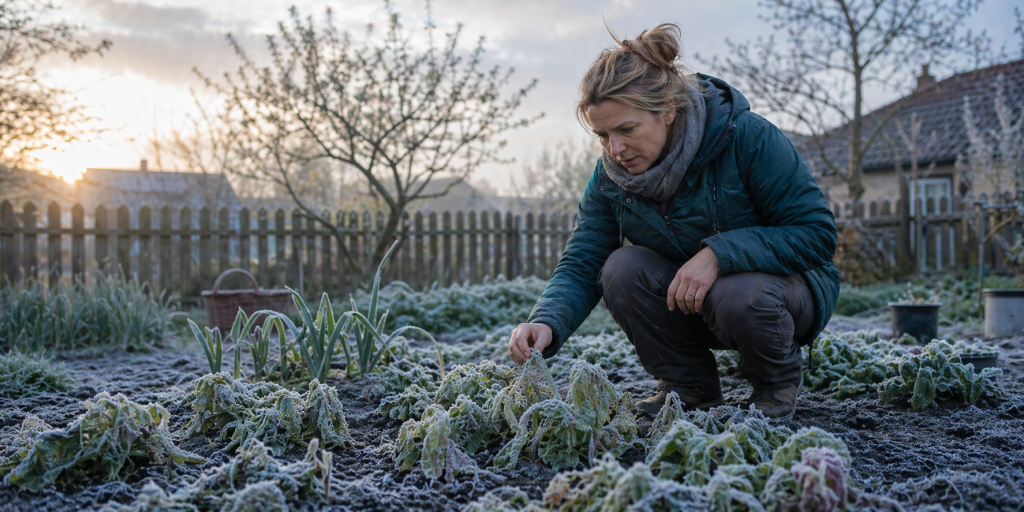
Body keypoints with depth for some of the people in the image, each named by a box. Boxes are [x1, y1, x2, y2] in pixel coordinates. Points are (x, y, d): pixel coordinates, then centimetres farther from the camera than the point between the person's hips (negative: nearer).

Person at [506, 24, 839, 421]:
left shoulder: (747, 137, -25)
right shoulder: (611, 174, -11)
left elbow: (817, 232, -24)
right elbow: (580, 265, -14)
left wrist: (719, 253, -36)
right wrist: (546, 323, -35)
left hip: (787, 281, -4)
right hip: (689, 302, 4)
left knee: (736, 296, -37)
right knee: (622, 268, -23)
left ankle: (778, 380, -2)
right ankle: (689, 387, -2)